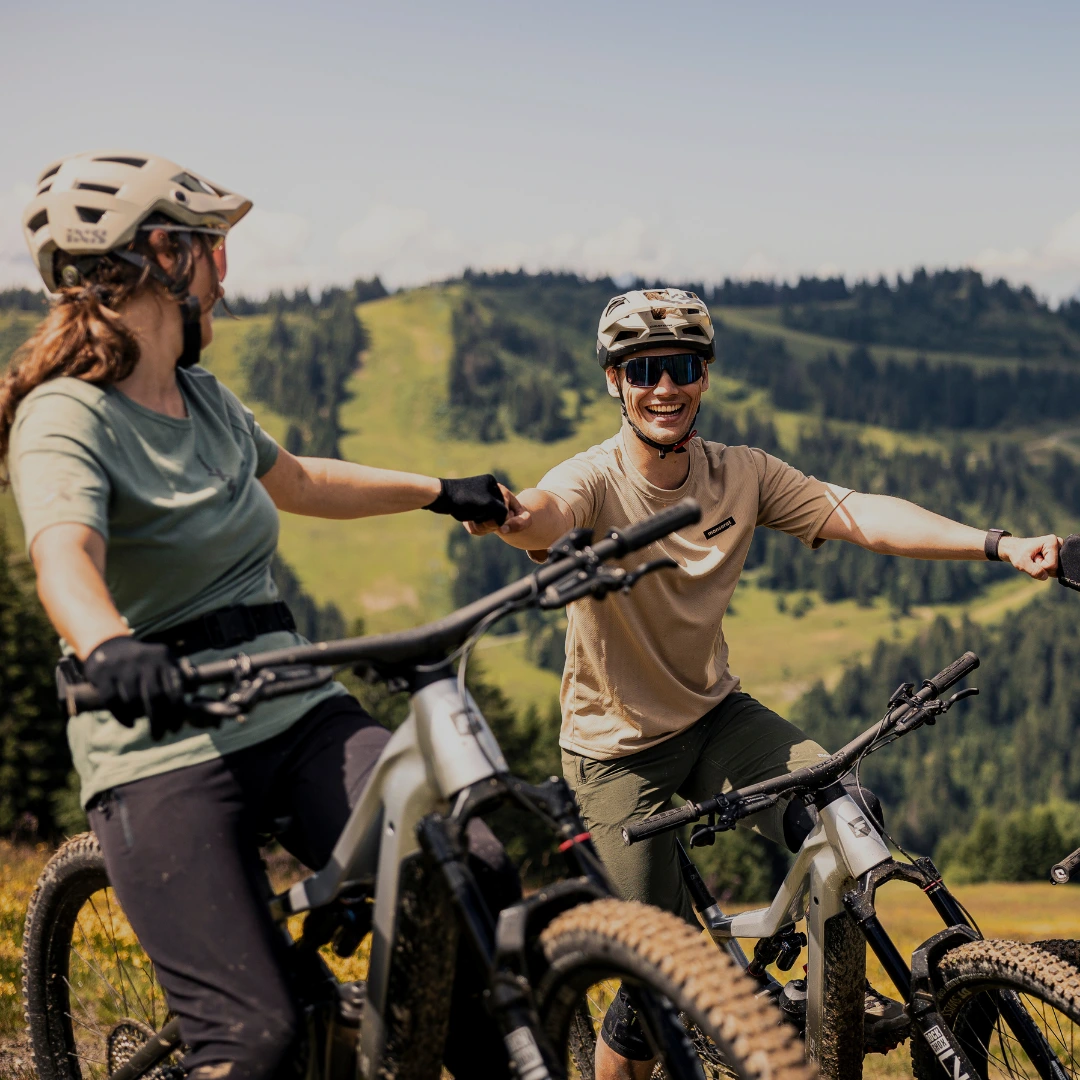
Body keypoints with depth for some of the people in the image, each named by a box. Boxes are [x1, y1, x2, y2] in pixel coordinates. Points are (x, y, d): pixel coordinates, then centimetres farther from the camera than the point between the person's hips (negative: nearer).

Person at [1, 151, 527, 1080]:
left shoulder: (207, 399, 14)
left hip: (296, 714, 7)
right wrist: (109, 646, -54)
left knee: (475, 874, -14)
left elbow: (300, 482, 34)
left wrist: (443, 493, 39)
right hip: (165, 744, -7)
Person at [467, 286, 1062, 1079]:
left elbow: (857, 515, -15)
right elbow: (551, 511, -43)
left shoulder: (741, 475, -7)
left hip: (715, 716, 4)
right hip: (618, 745, -4)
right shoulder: (596, 481, -20)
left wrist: (998, 545, -27)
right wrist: (512, 518, -69)